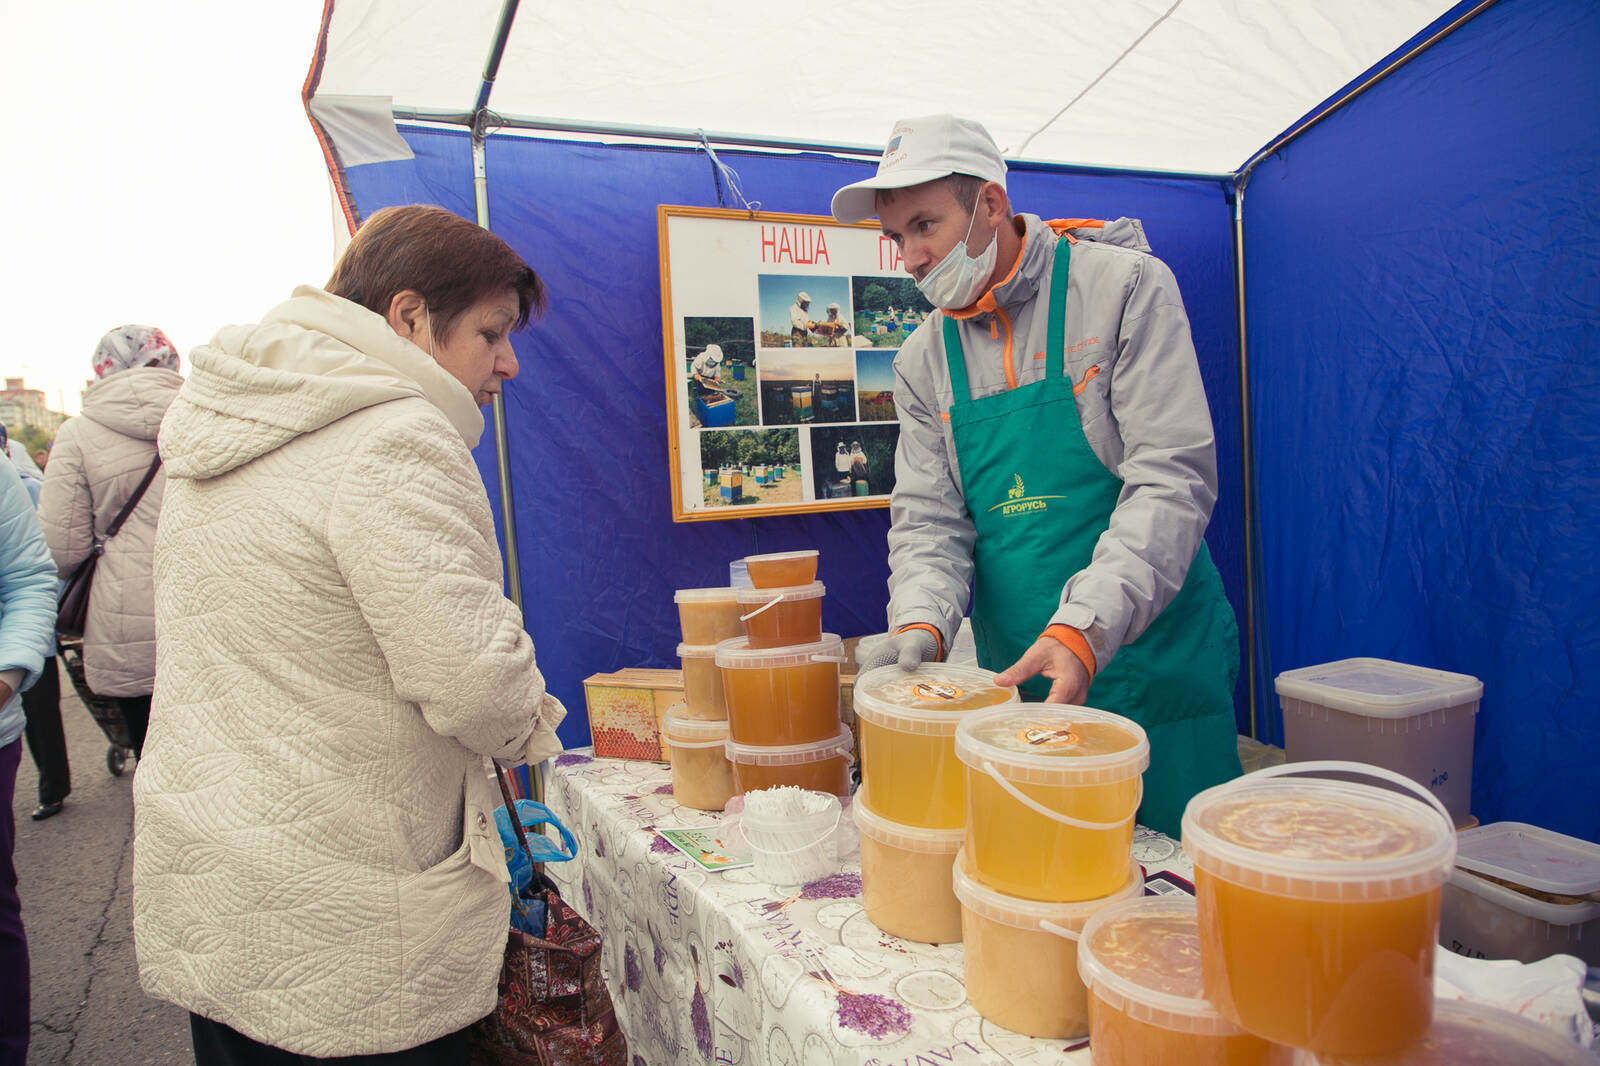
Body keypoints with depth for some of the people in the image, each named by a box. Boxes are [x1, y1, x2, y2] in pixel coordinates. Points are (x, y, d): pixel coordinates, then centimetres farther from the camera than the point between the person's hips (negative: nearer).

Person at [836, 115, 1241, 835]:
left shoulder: (1123, 287, -7)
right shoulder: (923, 360, 7)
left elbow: (1172, 478, -15)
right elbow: (928, 516, 4)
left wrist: (1086, 627, -27)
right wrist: (921, 623, -17)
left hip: (1154, 664, -3)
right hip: (1016, 678, 4)